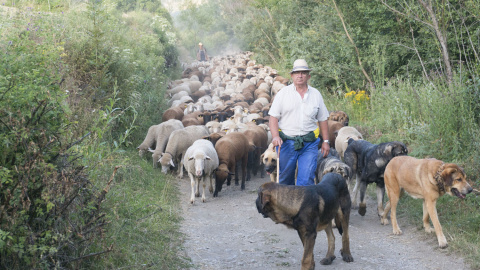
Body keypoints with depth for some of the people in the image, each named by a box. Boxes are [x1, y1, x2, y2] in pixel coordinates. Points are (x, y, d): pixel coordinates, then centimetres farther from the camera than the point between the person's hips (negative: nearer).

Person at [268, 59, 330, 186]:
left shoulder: (316, 94, 10)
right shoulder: (283, 93, 4)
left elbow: (322, 119, 15)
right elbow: (273, 117, 0)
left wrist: (325, 141, 10)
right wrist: (275, 136, -15)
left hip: (309, 143, 1)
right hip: (286, 142, 0)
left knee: (306, 179, -10)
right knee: (285, 179, 9)